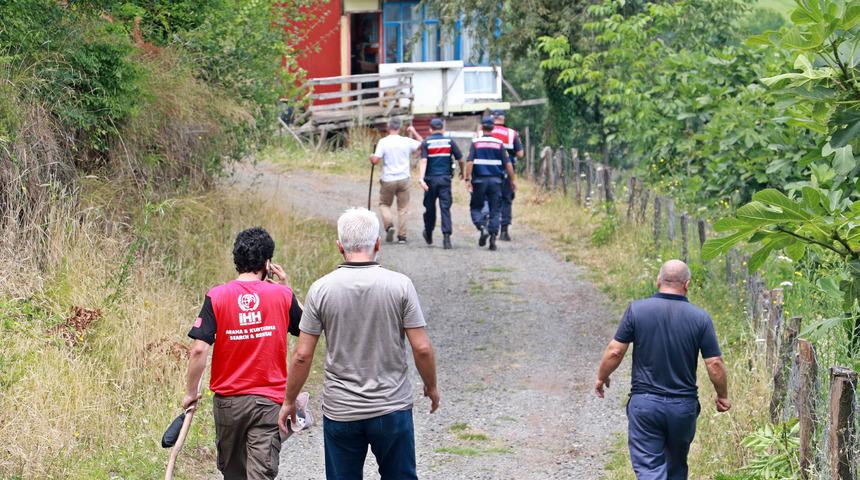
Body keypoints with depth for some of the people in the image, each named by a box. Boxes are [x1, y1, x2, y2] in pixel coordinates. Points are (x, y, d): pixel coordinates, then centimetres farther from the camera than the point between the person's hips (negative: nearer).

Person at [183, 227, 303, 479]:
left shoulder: (216, 297, -7)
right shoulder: (282, 295, -5)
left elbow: (199, 349, -12)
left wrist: (191, 392, 0)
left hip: (228, 399, 1)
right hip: (269, 401, -1)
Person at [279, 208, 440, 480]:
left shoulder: (321, 289, -7)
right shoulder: (400, 285, -9)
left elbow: (302, 355, -5)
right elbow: (422, 348, -7)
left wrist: (289, 401, 8)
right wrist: (431, 387, 10)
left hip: (340, 413, 0)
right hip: (393, 407, 0)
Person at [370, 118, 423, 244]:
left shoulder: (383, 142, -9)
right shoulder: (407, 141, -3)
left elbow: (375, 161, -13)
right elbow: (422, 144, 14)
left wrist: (371, 157, 10)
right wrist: (414, 132, 26)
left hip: (388, 180, -2)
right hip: (403, 179, 2)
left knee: (384, 204, 16)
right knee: (403, 208, 9)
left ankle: (389, 224, -8)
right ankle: (402, 236, 7)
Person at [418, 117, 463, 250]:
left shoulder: (426, 142, -2)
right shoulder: (449, 141, 1)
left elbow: (423, 161, -14)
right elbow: (460, 159, 3)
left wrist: (421, 179, -22)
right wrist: (462, 172, 22)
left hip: (431, 179, 0)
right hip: (445, 179, 0)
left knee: (430, 207, 15)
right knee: (445, 208, -3)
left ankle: (428, 235, 31)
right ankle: (446, 236, -17)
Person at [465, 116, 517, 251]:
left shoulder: (475, 142, -2)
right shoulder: (499, 143, 2)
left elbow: (469, 162, -10)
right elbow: (507, 163, 0)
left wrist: (467, 179, -8)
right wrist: (513, 180, 7)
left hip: (479, 180, -1)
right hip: (495, 180, 1)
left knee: (476, 207, 11)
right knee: (494, 210, 7)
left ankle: (482, 227, -13)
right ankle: (493, 237, -1)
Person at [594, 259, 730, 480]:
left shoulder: (637, 309, -6)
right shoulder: (700, 318, -4)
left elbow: (615, 351, -4)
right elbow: (714, 364, -4)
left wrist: (601, 378, 14)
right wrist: (723, 396, 12)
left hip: (644, 403, -2)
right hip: (684, 405, 2)